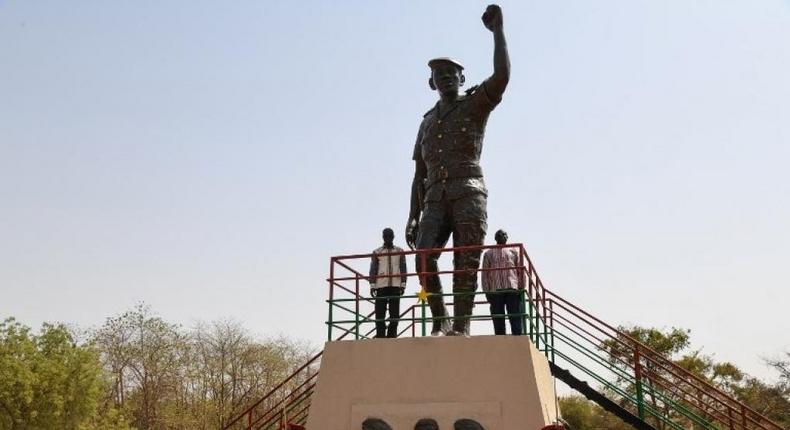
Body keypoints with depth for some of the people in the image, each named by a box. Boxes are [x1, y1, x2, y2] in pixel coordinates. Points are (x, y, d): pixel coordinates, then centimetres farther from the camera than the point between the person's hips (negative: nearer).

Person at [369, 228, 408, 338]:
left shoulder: (400, 251, 13)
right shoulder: (377, 252, 10)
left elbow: (403, 269, 10)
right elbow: (373, 270, 6)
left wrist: (403, 284, 0)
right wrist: (372, 285, -3)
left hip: (395, 285, 1)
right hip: (381, 285, -1)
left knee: (395, 312, -1)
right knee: (380, 313, -4)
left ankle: (392, 335, 5)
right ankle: (380, 335, -2)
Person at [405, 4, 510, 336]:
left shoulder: (475, 104, 12)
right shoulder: (427, 122, 25)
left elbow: (501, 77, -11)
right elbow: (419, 175, 21)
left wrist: (497, 30, -9)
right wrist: (413, 218, 12)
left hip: (468, 193, -3)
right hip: (436, 199, 4)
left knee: (466, 262, -10)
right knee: (424, 258, -15)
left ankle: (461, 326, -10)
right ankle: (440, 322, -4)